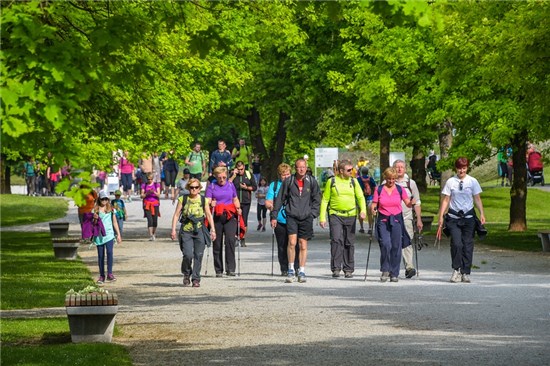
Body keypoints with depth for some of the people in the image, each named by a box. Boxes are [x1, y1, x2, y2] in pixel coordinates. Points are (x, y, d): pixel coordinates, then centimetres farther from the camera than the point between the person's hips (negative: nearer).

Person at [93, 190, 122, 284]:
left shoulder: (111, 209, 6)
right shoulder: (96, 209, 4)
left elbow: (114, 222, 12)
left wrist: (118, 234, 10)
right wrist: (95, 219, -15)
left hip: (109, 234, -1)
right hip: (99, 235, 1)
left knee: (109, 252, -18)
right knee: (100, 255, 4)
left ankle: (110, 274, -14)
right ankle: (101, 276, 11)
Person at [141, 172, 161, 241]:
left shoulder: (156, 185, 7)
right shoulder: (144, 185, 7)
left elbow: (158, 195, -1)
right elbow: (142, 196, 5)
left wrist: (154, 192, -20)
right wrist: (147, 193, -13)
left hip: (155, 204, 1)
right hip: (147, 204, -1)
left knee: (155, 220, 1)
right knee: (150, 220, -15)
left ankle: (154, 234, 21)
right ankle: (150, 236, -19)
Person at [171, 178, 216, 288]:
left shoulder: (203, 200, 5)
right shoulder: (183, 199, 2)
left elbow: (209, 215, 10)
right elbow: (176, 215, 3)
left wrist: (213, 230, 4)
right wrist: (173, 230, -4)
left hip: (199, 230, 2)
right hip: (186, 230, -2)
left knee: (198, 256, -1)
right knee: (188, 255, -13)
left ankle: (196, 279, 10)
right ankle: (186, 274, 14)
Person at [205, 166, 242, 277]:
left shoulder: (231, 185, 15)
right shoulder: (211, 186, 6)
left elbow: (235, 199, 24)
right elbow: (207, 200, -3)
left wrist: (238, 208, 5)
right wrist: (211, 204, -25)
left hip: (230, 216, 1)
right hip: (216, 217, -1)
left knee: (230, 240, -16)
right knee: (217, 244, 3)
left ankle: (230, 269, -14)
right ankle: (218, 270, 12)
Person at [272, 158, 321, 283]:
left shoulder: (312, 182, 5)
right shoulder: (288, 181, 2)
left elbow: (317, 200, 12)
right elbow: (279, 199, 7)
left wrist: (312, 213, 1)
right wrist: (274, 216, 6)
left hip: (306, 218, 1)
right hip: (292, 216, -1)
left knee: (303, 245, 6)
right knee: (292, 242, -15)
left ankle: (302, 272, 14)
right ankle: (290, 270, -4)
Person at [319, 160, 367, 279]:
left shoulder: (353, 182, 9)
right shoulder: (331, 182, 3)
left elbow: (360, 197, 6)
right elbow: (325, 200, 5)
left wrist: (363, 210, -14)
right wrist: (322, 217, -2)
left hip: (350, 215, 2)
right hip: (335, 215, -2)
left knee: (349, 243, 5)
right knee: (336, 240, -15)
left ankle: (348, 269, 14)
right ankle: (336, 268, -11)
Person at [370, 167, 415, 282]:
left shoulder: (400, 190, 6)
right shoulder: (379, 190, 4)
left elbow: (408, 204, 4)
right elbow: (374, 204, 5)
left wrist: (412, 203, -17)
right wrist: (373, 209, -17)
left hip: (397, 220, 1)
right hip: (383, 220, -1)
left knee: (396, 247, 0)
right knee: (385, 244, -18)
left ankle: (394, 274, 10)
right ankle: (385, 270, -1)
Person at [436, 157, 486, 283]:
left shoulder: (472, 181, 3)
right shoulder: (450, 182, 2)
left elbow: (477, 199, 4)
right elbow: (445, 200, 4)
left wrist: (482, 214, -8)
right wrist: (441, 216, -2)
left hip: (468, 217, 1)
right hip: (454, 217, -1)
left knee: (468, 245, 1)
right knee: (456, 244, -13)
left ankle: (465, 273, 10)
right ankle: (456, 269, 4)